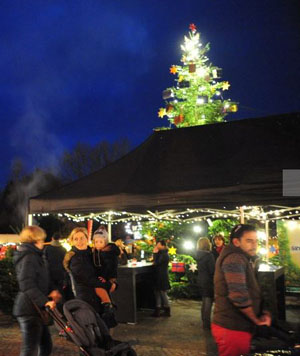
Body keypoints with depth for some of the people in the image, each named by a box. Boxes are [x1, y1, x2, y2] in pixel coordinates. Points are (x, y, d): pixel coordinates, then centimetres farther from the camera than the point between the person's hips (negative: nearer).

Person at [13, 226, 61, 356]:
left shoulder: (34, 256, 16)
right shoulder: (29, 257, -15)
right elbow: (26, 284, -25)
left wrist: (49, 291, 8)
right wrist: (44, 301, -28)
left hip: (34, 309, 10)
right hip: (30, 310, -10)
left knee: (46, 345, 15)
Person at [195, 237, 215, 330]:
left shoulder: (198, 255, 5)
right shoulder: (209, 255, -18)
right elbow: (212, 270, -16)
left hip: (201, 281, 8)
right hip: (208, 281, -8)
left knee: (204, 302, 18)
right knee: (208, 302, 0)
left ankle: (204, 322, 27)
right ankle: (207, 324, 4)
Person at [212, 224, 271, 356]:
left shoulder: (242, 259, 15)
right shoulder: (234, 259, -18)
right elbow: (239, 296, -28)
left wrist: (261, 312, 7)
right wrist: (257, 320, -13)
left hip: (238, 326, 10)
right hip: (232, 329, -10)